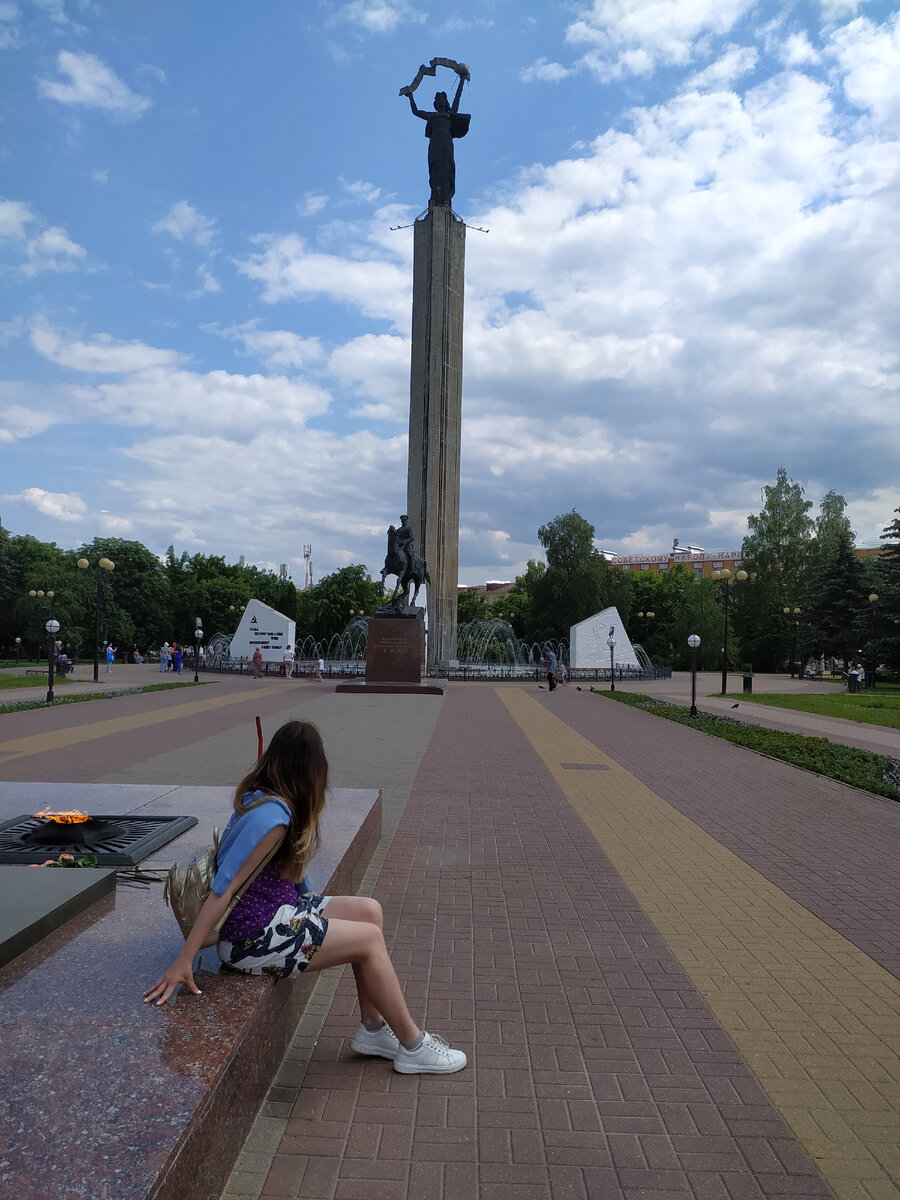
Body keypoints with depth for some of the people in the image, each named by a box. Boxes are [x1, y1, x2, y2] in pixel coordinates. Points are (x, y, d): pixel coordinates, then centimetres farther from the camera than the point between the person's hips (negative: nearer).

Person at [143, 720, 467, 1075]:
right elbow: (223, 889, -25)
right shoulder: (273, 815, -25)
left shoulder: (256, 795, 2)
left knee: (369, 910, 6)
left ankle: (372, 1029, 15)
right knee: (370, 939, -7)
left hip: (278, 910, 10)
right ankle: (413, 1046, 9)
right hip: (252, 937, -10)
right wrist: (183, 962, -24)